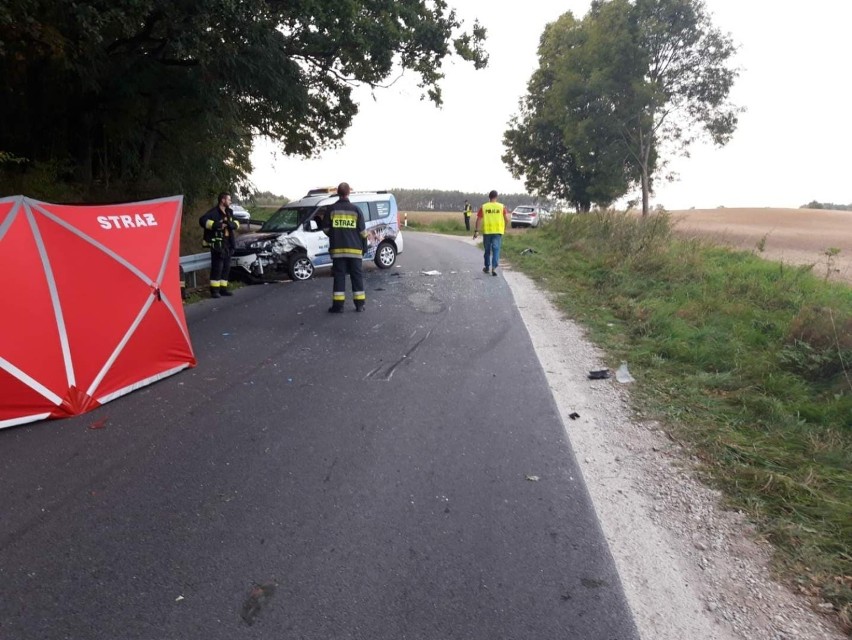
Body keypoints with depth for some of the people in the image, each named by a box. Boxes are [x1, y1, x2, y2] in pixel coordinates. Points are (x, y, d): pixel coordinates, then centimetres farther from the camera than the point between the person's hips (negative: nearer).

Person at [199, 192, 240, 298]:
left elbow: (236, 223, 18)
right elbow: (202, 220, -20)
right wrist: (216, 224, -24)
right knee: (217, 267, -9)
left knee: (226, 267, 10)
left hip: (228, 244, 8)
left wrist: (232, 224, -4)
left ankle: (223, 288, 18)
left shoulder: (229, 212, 16)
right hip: (217, 244, -8)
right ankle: (214, 290, -5)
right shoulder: (214, 212, -10)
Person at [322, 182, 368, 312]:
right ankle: (359, 304, 10)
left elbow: (326, 229, 4)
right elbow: (363, 231, 0)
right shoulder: (355, 209, -2)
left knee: (339, 276, 4)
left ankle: (338, 305, 2)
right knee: (357, 276, 7)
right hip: (355, 249, 0)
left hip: (337, 249, 1)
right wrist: (364, 247, 11)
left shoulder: (332, 209, 0)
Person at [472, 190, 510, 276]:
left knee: (487, 250, 14)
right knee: (496, 250, 0)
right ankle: (494, 267, -13)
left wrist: (476, 231, 0)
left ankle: (487, 267, 25)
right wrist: (505, 227, 16)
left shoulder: (483, 207, 0)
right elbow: (507, 219, -2)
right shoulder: (502, 207, 0)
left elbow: (479, 220, -4)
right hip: (498, 231, -1)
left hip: (487, 231, 1)